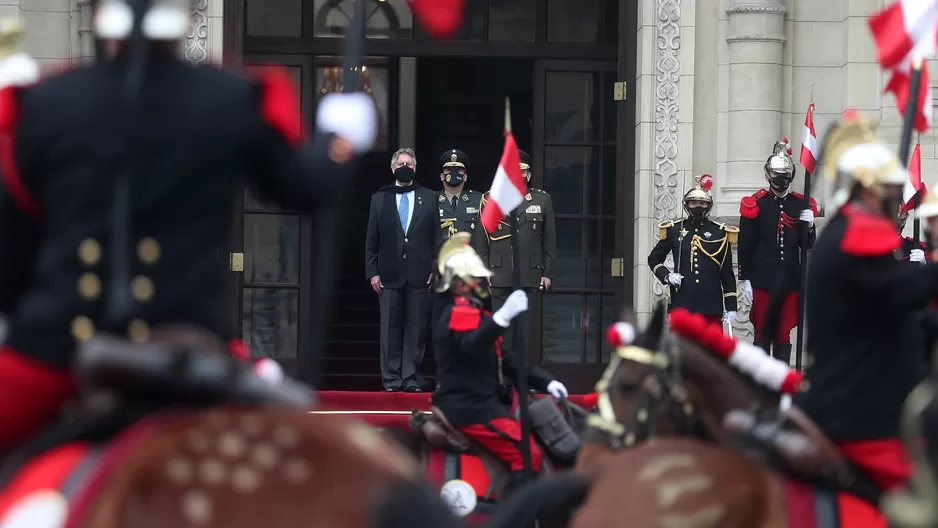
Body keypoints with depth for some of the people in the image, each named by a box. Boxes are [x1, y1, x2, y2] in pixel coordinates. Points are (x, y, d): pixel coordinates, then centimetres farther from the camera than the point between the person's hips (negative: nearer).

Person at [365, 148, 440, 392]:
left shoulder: (429, 198, 8)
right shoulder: (379, 198, 10)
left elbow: (437, 237, 5)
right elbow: (372, 240, 8)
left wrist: (436, 269, -2)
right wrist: (372, 272, 1)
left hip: (420, 273, 0)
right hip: (390, 274, 0)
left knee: (416, 327, 0)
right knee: (390, 327, 2)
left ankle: (411, 378, 4)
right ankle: (391, 378, 6)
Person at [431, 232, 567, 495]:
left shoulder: (471, 311, 23)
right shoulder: (459, 311, -10)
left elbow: (503, 360, 23)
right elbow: (471, 345, -33)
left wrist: (544, 381, 13)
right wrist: (503, 316, -47)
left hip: (477, 401, 11)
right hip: (468, 406, -11)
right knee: (527, 453, -20)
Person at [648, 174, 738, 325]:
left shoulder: (720, 233, 6)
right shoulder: (674, 230, 7)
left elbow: (727, 273, 6)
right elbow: (654, 259, 16)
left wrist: (731, 306, 1)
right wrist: (666, 276, -4)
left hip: (711, 303, 0)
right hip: (682, 303, 0)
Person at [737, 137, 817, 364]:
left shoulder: (802, 205, 6)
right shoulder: (755, 205, -3)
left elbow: (807, 245, 9)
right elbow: (745, 245, -3)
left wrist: (809, 227, -12)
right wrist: (745, 279, -6)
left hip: (790, 281, 2)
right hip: (763, 281, -2)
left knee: (784, 337, 7)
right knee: (762, 335, 2)